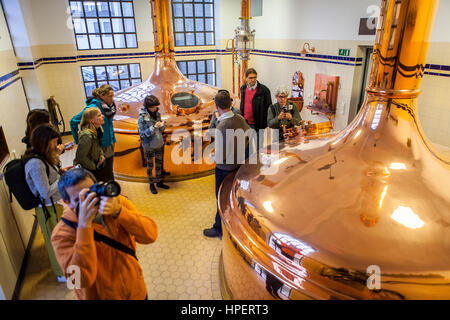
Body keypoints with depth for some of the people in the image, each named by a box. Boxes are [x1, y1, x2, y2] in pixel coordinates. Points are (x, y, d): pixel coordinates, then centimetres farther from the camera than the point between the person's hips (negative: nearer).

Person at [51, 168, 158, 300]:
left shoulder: (116, 201, -13)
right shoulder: (63, 233, -20)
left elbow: (150, 235, -21)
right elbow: (82, 281, -32)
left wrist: (118, 211, -34)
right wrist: (84, 225, -36)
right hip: (102, 295, -2)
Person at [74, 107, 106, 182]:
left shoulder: (98, 130, -3)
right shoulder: (87, 135, -30)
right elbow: (81, 156, -26)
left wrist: (101, 155, -2)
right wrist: (94, 167, -16)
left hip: (96, 164, 8)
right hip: (85, 169, -8)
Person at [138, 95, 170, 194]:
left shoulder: (157, 114, 0)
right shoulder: (142, 118, -17)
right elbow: (142, 134, -18)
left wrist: (162, 125, -14)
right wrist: (154, 127, -26)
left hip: (159, 144, 6)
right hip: (149, 146, -5)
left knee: (159, 163, 17)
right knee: (150, 165, 9)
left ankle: (159, 182, 34)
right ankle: (151, 184, 25)